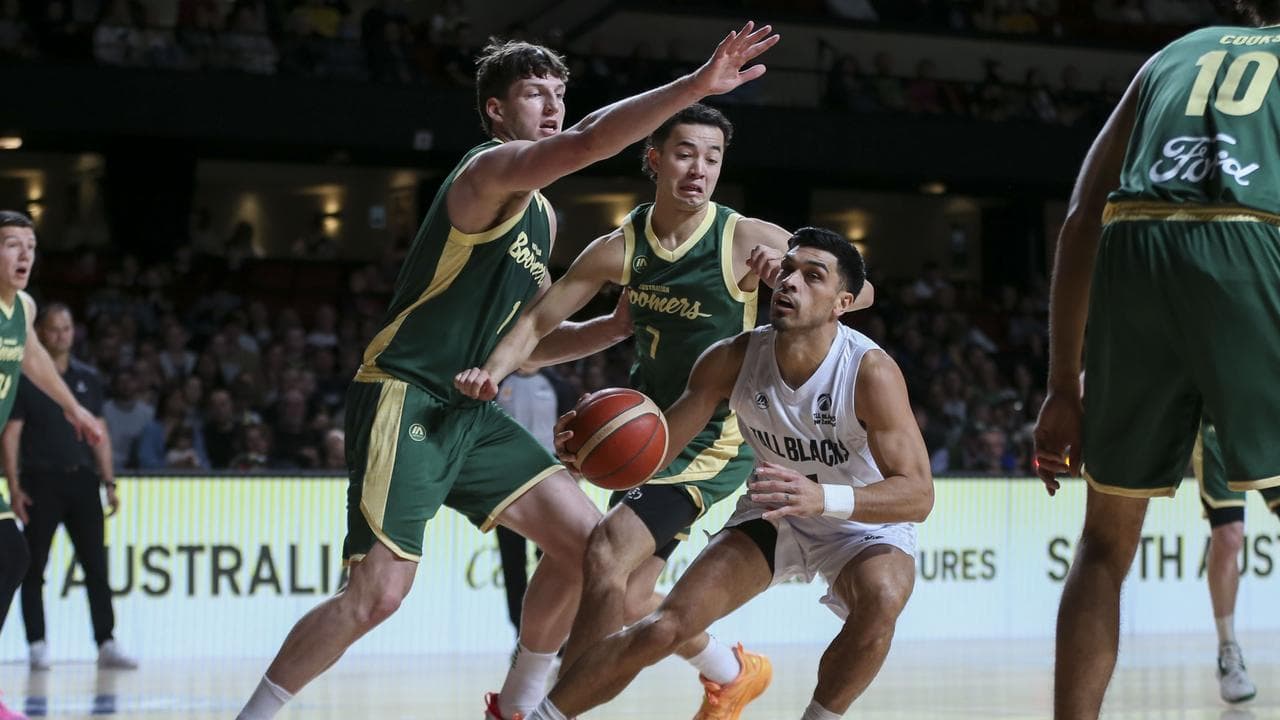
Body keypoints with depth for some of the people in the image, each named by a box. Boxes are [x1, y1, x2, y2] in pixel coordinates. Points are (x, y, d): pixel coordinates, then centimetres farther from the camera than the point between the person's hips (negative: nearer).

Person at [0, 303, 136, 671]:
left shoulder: (88, 378, 13)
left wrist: (109, 482, 8)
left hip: (82, 479, 3)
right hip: (41, 481, -3)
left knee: (96, 565, 0)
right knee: (34, 568, 0)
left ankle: (107, 644, 1)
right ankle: (37, 646, 6)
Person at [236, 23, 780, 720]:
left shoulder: (540, 216, 17)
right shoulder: (491, 171, -12)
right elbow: (586, 144, -32)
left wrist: (614, 328, 12)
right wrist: (697, 85, -37)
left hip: (469, 413, 9)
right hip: (402, 399, -9)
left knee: (582, 538, 1)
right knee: (379, 592, -16)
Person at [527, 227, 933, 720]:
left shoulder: (871, 372, -29)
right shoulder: (732, 360, -18)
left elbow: (918, 495, -33)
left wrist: (822, 498, -50)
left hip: (865, 521, -3)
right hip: (773, 515, 3)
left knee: (881, 600, -36)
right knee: (665, 628, -11)